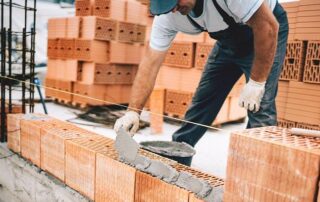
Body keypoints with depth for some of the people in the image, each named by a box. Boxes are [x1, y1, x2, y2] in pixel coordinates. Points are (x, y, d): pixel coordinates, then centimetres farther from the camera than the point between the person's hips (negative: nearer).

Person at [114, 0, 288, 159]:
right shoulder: (166, 15, -20)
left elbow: (268, 25, -31)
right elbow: (151, 62, -20)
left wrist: (257, 83, -28)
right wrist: (133, 111, -26)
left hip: (264, 32, -4)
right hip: (229, 39, 5)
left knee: (258, 106, -18)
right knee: (202, 100, 2)